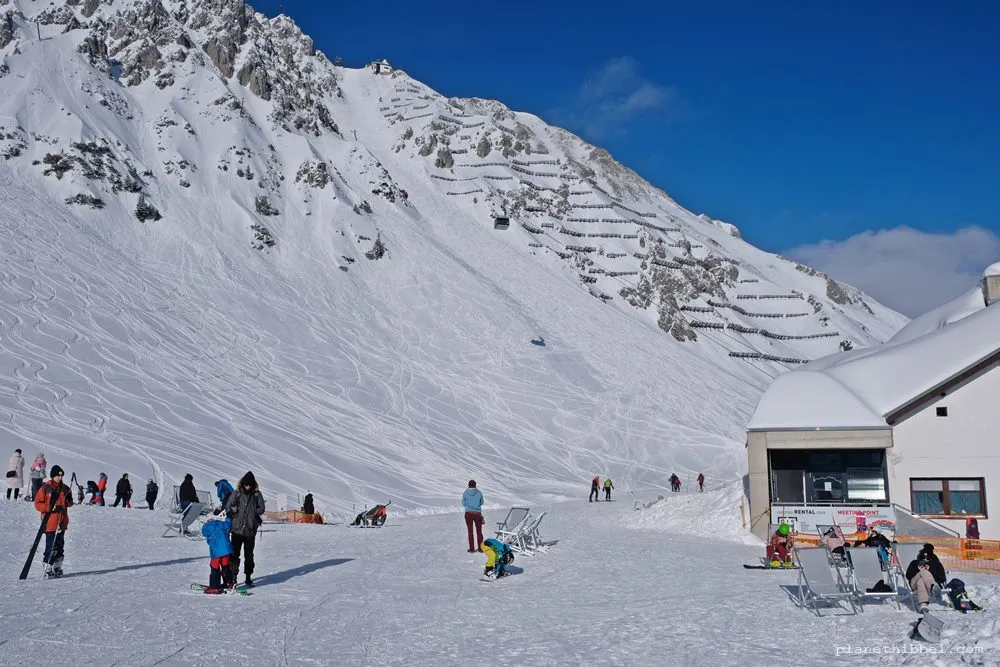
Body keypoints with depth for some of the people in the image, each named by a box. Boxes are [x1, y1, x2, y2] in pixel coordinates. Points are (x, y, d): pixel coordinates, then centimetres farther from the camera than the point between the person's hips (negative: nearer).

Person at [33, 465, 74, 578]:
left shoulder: (65, 489, 10)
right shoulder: (45, 488, -5)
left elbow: (69, 504, 19)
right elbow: (37, 504, -5)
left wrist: (69, 500, -3)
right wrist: (49, 507, -19)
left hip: (62, 522, 5)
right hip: (50, 522, -5)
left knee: (60, 545, 11)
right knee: (51, 546, -9)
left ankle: (57, 568, 21)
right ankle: (47, 569, -3)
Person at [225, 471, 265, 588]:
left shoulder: (257, 494, 5)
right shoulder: (236, 494, 1)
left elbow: (261, 509, 9)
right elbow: (228, 508, 0)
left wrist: (253, 512, -5)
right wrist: (238, 510, -13)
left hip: (251, 530, 1)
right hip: (237, 529, -1)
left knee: (249, 555, 9)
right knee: (235, 553, -3)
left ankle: (248, 578, 19)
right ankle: (233, 576, 4)